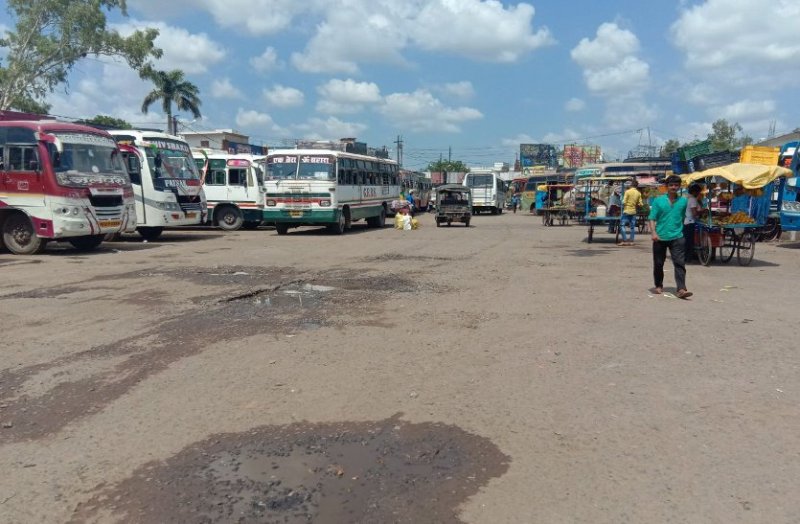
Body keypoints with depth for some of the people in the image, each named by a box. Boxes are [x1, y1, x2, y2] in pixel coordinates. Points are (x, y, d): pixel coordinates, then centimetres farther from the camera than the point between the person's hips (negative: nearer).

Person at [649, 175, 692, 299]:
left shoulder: (683, 201, 6)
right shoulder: (658, 201, 0)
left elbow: (683, 218, 18)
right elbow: (652, 218, -3)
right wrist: (654, 233, -15)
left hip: (677, 237, 0)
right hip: (660, 237, 0)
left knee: (679, 263, -11)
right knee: (658, 264, 10)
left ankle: (681, 289, -16)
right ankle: (659, 286, 28)